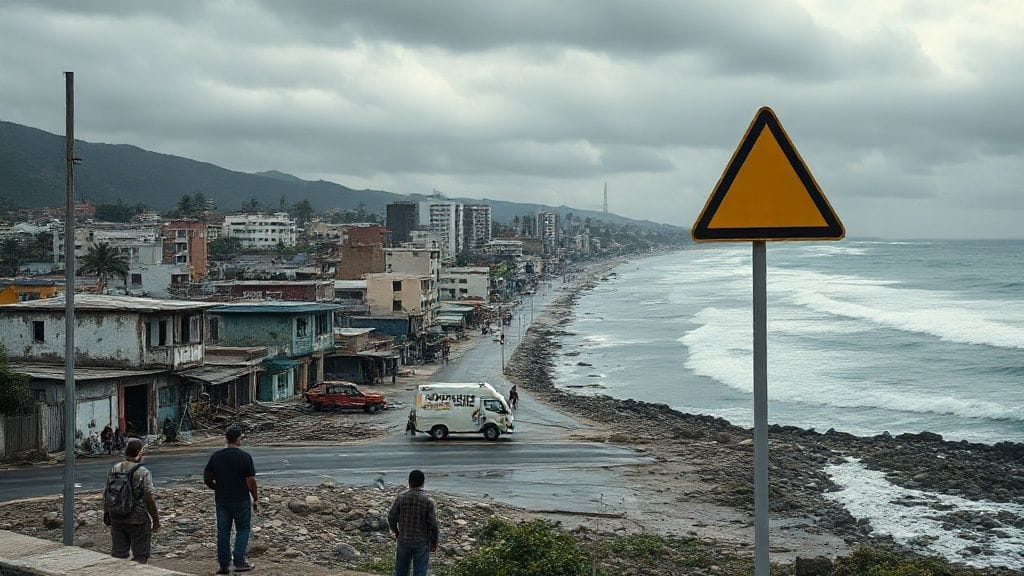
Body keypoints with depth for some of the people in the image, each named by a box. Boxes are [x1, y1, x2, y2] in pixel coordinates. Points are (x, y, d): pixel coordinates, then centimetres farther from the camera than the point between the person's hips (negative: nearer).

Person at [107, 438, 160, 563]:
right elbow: (149, 499, -14)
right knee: (140, 556, 6)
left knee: (117, 555, 12)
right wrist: (156, 520, -4)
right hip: (138, 520, -5)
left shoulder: (115, 469, 2)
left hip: (117, 519, 5)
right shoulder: (143, 473, -14)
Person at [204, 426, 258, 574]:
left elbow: (207, 478, 5)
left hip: (221, 500, 4)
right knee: (242, 530, 9)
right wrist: (255, 499, 0)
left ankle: (223, 565, 11)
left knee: (223, 532, 9)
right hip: (241, 500, -4)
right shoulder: (244, 456, -11)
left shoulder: (216, 456, 1)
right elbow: (251, 481, -11)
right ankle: (239, 562, 2)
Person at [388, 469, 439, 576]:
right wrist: (434, 542, 1)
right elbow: (433, 524, -12)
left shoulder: (401, 498, -7)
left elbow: (391, 517, -2)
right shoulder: (428, 501, -13)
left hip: (404, 540, 2)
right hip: (422, 543, -2)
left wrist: (396, 532, 16)